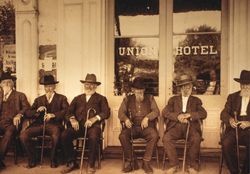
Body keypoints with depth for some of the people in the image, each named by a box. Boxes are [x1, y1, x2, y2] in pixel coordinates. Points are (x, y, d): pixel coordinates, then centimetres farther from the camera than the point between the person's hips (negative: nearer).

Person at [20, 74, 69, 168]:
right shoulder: (38, 99, 24)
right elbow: (27, 114, 13)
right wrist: (37, 111, -7)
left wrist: (53, 115, -18)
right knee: (23, 134, -23)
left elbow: (66, 111, -3)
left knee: (56, 133, -37)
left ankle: (53, 159, -12)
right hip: (39, 124, 3)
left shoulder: (61, 98, 15)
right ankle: (32, 159, -2)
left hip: (53, 124, -3)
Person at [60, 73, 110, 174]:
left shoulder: (101, 98, 17)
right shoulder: (77, 98, 27)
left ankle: (91, 165, -18)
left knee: (93, 137, -36)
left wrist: (94, 119, -15)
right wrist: (72, 119, -6)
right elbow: (69, 112, 18)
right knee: (64, 136, -25)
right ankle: (71, 163, -9)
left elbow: (106, 112, 1)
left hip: (93, 125, -3)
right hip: (78, 125, 3)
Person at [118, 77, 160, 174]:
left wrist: (147, 118, -17)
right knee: (122, 136, -30)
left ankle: (146, 162, -18)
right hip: (132, 126, 1)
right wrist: (126, 119, -17)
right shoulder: (127, 99, 14)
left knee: (154, 136, -33)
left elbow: (156, 111, 2)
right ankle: (132, 162, -15)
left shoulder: (150, 98, 13)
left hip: (146, 126, -1)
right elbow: (121, 112, 6)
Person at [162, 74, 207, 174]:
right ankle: (174, 164, -13)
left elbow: (203, 114, 5)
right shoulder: (173, 99, 21)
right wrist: (177, 116, -12)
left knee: (196, 139, -32)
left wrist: (189, 115, -12)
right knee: (166, 138, -29)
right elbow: (165, 112, 6)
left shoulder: (196, 100, 21)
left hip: (191, 126, 0)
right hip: (176, 126, 1)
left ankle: (192, 165, -12)